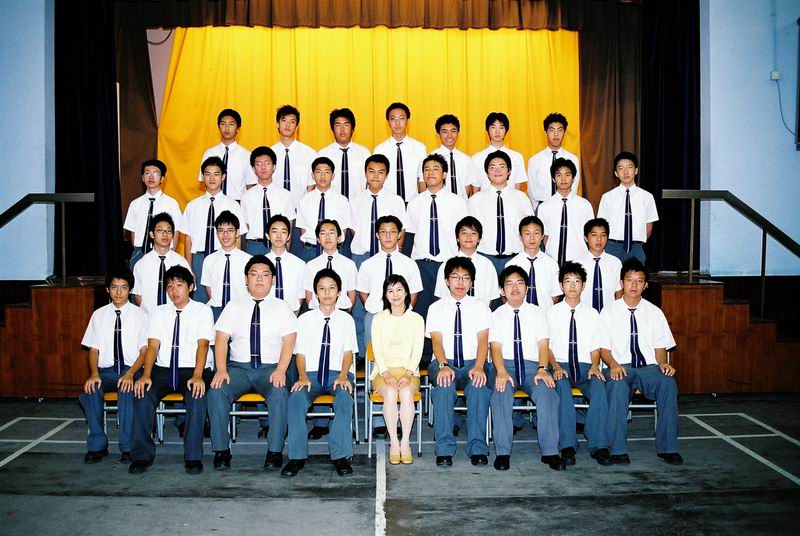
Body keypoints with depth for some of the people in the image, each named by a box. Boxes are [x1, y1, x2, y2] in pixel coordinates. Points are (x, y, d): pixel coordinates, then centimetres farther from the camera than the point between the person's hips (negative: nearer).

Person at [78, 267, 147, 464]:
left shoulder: (140, 315, 3)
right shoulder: (99, 315, 10)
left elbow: (145, 350, -1)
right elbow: (93, 349, 7)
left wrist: (130, 374, -18)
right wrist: (94, 373, -13)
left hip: (131, 369, -2)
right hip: (105, 370, 3)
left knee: (127, 391, -34)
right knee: (89, 391, -28)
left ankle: (127, 447, -22)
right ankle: (97, 445, -14)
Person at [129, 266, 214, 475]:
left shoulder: (202, 310, 3)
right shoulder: (158, 313, 12)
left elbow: (203, 344, -10)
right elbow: (152, 345, 0)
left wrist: (197, 376, -26)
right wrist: (146, 375, -18)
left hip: (193, 370, -2)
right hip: (164, 369, 3)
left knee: (197, 397, -32)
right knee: (143, 394, -25)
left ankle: (193, 457, -21)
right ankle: (142, 455, -14)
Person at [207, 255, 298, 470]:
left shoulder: (282, 308, 9)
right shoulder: (234, 306, 12)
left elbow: (289, 342, -2)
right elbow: (221, 340, 3)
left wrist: (280, 370, -18)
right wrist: (221, 370, -13)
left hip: (271, 368, -1)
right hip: (239, 366, 2)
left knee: (279, 393, -32)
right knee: (216, 391, -26)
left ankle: (275, 451, -21)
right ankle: (221, 450, -13)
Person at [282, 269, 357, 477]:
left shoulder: (346, 319, 8)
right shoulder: (304, 319, 9)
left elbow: (348, 352, 1)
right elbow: (300, 353, 5)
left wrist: (343, 375, -17)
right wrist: (303, 376, -14)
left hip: (338, 374, -1)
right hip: (311, 374, 1)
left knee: (344, 397, -34)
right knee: (296, 398, -30)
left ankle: (340, 456, -29)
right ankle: (297, 456, -23)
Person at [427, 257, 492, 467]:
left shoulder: (480, 307, 9)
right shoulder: (436, 308, 9)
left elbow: (483, 340, -4)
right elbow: (437, 341, -4)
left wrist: (478, 367, -24)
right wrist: (444, 366, -25)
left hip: (472, 363, 0)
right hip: (444, 363, 0)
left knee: (479, 384, -33)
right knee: (444, 384, -34)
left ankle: (477, 448, -27)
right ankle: (444, 449, -28)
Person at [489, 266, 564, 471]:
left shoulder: (537, 313, 13)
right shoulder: (497, 315, 10)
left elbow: (543, 345, 2)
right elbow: (496, 347, -2)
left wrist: (542, 369, -17)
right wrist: (501, 371, -21)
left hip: (532, 365, 1)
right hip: (505, 365, -1)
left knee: (547, 392, -30)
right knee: (502, 393, -32)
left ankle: (550, 451, -23)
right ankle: (503, 452, -25)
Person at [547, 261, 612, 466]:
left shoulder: (592, 314, 12)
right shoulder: (552, 313, 7)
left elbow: (595, 347, 9)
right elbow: (547, 346, 3)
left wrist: (595, 366, -11)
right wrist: (556, 367, -14)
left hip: (586, 367, 1)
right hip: (561, 366, -1)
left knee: (599, 387, -32)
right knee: (562, 386, -35)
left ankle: (598, 445, -29)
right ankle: (567, 445, -33)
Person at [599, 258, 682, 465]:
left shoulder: (655, 312, 13)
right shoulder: (609, 312, 7)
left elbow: (660, 347, 11)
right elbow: (603, 349, 3)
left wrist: (663, 363, -12)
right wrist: (613, 365, -19)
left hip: (649, 367, 2)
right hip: (620, 368, -2)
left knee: (668, 382, -30)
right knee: (618, 385, -36)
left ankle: (667, 447, -21)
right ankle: (618, 449, -29)